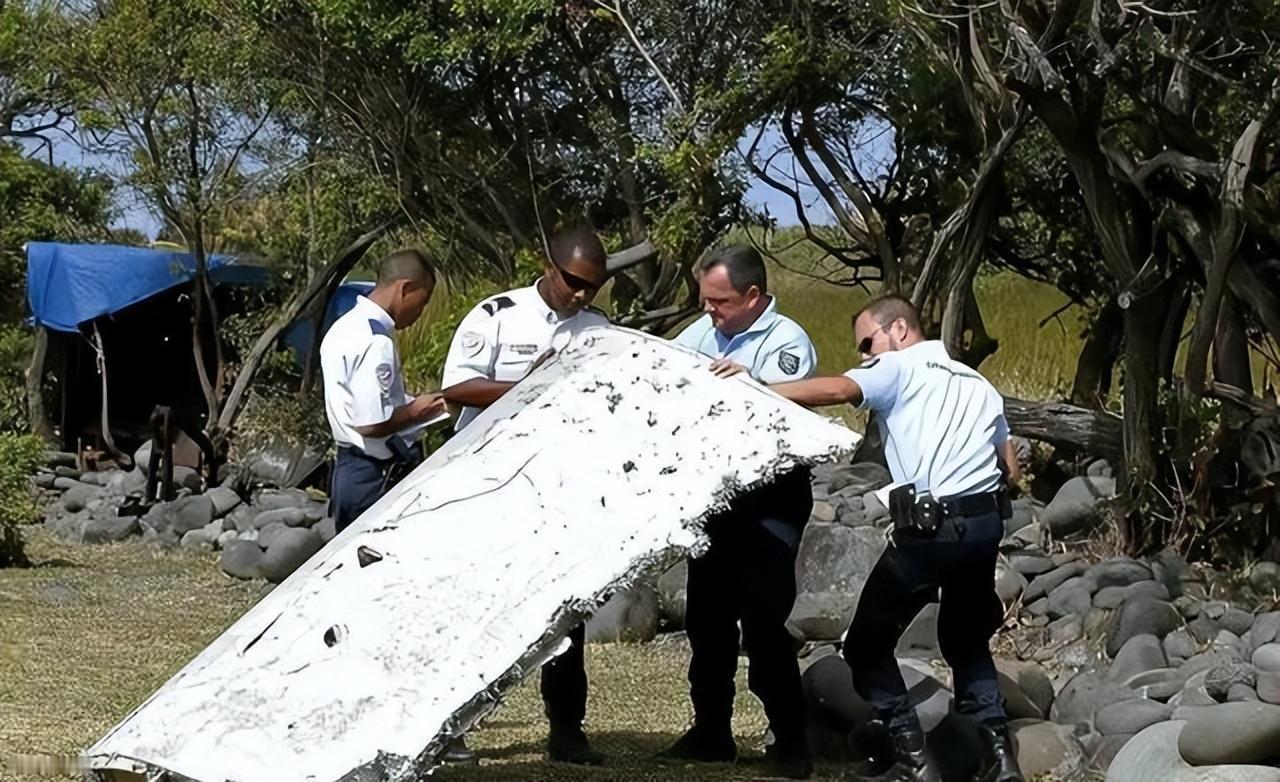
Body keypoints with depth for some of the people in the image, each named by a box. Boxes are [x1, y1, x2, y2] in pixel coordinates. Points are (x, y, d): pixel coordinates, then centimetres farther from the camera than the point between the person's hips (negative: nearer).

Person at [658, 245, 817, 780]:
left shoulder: (787, 343, -11)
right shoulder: (703, 332, 7)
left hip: (769, 501, -7)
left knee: (763, 618, -9)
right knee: (706, 615, 12)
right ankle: (711, 731, 24)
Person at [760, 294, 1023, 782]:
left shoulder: (900, 367, 2)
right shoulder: (977, 384, 23)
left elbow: (837, 390, -17)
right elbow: (1010, 469, 21)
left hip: (928, 529, -7)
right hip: (987, 523, 7)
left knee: (868, 643, 7)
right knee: (966, 639, 24)